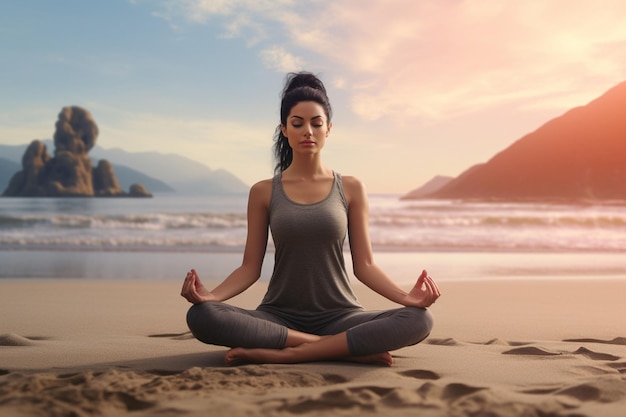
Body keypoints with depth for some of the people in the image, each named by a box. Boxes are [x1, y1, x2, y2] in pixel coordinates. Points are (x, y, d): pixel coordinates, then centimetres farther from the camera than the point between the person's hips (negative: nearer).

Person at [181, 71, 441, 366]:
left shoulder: (351, 189, 5)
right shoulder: (263, 192, 5)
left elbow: (364, 266, 3)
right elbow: (250, 267, 3)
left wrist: (406, 296, -14)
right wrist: (210, 295, -15)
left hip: (339, 316, 0)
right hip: (280, 317, 1)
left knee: (418, 320, -27)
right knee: (201, 317, -29)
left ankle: (284, 355, -25)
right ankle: (348, 348, -23)